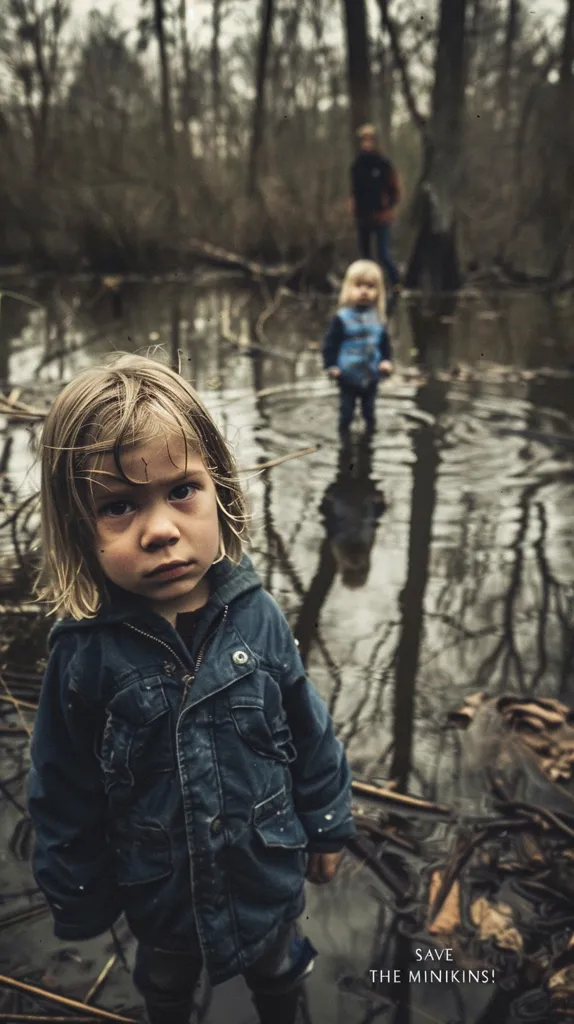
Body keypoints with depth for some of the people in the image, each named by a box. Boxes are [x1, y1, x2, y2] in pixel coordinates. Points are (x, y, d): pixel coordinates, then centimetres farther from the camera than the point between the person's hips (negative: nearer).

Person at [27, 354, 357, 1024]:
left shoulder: (256, 617, -21)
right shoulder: (84, 653, -25)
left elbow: (310, 735, -7)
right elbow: (64, 796, -11)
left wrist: (327, 827, 3)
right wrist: (80, 902, -2)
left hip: (270, 872, 1)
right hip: (161, 892, 0)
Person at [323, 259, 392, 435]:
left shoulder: (377, 318, -1)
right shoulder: (342, 318, -14)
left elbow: (385, 341, 9)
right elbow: (330, 343, -10)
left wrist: (386, 360, -4)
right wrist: (331, 365, -16)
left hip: (371, 376, 4)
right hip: (348, 377, -4)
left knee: (369, 411, 20)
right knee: (346, 412, 9)